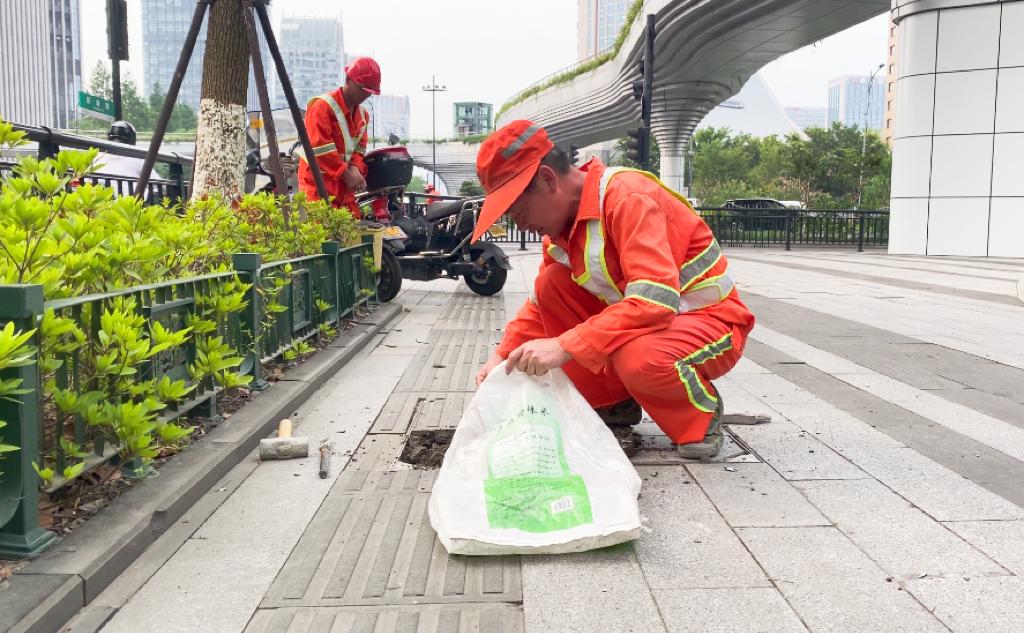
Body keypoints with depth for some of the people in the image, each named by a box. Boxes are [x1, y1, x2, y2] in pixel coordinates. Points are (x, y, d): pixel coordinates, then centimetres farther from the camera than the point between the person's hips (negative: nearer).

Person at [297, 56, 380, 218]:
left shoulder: (362, 114, 13)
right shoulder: (323, 106, -13)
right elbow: (320, 148, -19)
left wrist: (355, 168, -8)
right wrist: (345, 173, -18)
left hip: (345, 186, 8)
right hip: (319, 186, -8)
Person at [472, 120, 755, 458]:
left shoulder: (627, 196, -26)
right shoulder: (563, 218, 0)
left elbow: (656, 301, -37)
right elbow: (542, 302, 9)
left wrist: (565, 346, -40)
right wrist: (503, 355, -7)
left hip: (711, 321, -8)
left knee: (637, 357, -39)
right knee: (552, 284, -8)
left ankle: (701, 410, -5)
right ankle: (611, 403, 4)